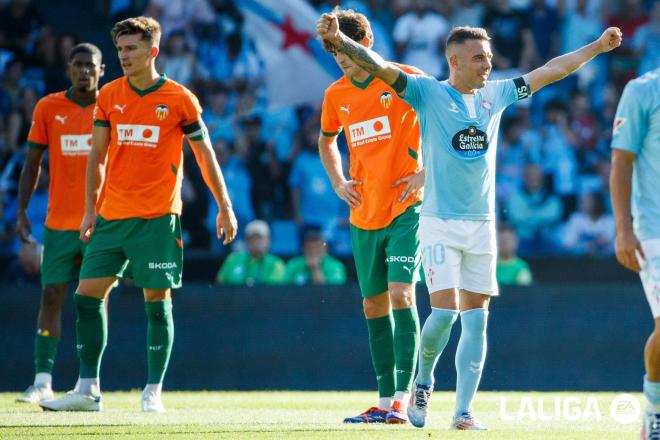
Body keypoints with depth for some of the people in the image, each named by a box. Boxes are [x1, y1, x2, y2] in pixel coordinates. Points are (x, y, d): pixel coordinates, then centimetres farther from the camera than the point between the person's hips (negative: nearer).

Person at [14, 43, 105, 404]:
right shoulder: (48, 108, 3)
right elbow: (33, 163, 8)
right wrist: (21, 211, 1)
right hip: (60, 223, 1)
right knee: (51, 296, -6)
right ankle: (43, 381, -6)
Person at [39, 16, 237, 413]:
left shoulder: (180, 99, -3)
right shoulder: (109, 95, 7)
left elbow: (205, 155, 4)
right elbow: (98, 156, 13)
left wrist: (225, 208, 4)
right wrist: (91, 208, 8)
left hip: (158, 216, -4)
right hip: (112, 215, 4)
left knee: (157, 300, -2)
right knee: (88, 294, -2)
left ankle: (154, 392, 5)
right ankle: (88, 390, 3)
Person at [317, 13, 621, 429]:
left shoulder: (495, 94, 9)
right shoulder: (428, 93, -4)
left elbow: (551, 70, 20)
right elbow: (379, 66, -16)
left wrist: (597, 46, 25)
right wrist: (339, 40, -32)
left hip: (482, 224, 5)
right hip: (439, 223, -5)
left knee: (475, 319, 3)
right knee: (445, 310, -14)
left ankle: (463, 411, 7)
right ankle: (423, 383, 13)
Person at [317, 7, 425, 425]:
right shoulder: (336, 95, 8)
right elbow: (327, 140, 28)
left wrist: (426, 174, -11)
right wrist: (338, 182, 12)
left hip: (405, 209, -6)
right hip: (364, 214, 6)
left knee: (400, 293, -17)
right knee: (374, 304, 8)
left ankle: (402, 399, -19)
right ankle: (385, 401, 15)